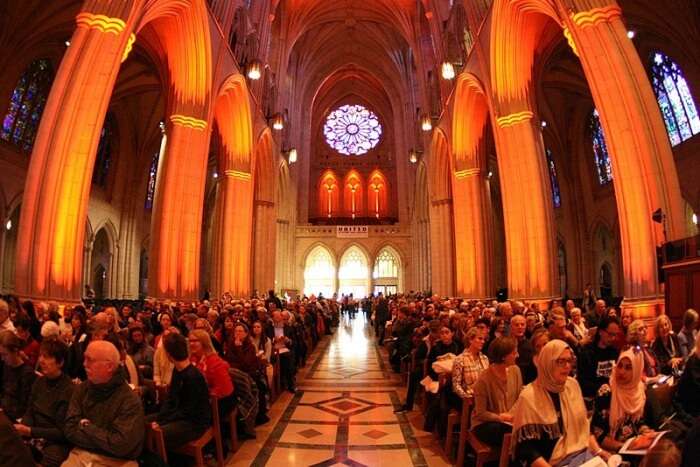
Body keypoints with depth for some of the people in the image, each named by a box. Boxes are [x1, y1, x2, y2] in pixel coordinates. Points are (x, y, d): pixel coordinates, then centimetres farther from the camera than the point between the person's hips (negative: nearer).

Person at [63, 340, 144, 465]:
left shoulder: (130, 401, -13)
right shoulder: (81, 389, 5)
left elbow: (121, 445, -17)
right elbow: (70, 430, 1)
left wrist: (87, 427, -6)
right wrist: (105, 442, -11)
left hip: (115, 461, -4)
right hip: (81, 455, 5)